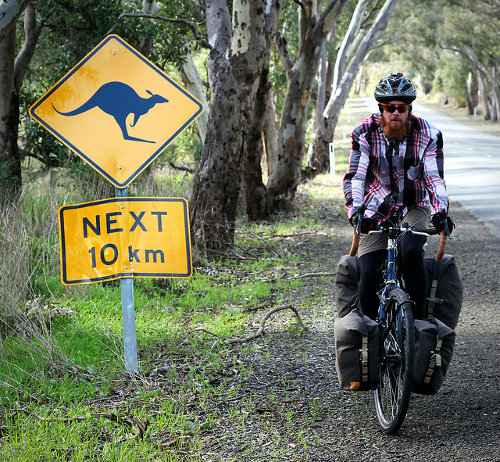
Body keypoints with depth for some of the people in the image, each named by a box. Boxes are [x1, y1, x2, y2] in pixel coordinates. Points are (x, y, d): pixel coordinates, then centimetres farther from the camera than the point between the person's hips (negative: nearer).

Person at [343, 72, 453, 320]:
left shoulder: (428, 135, -12)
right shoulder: (365, 133, -12)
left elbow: (434, 177, -19)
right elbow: (354, 176, -20)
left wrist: (440, 211, -37)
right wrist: (355, 213, -38)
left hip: (414, 208, -1)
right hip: (377, 211, 1)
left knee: (411, 251, -32)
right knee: (369, 272, -16)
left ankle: (418, 321, -21)